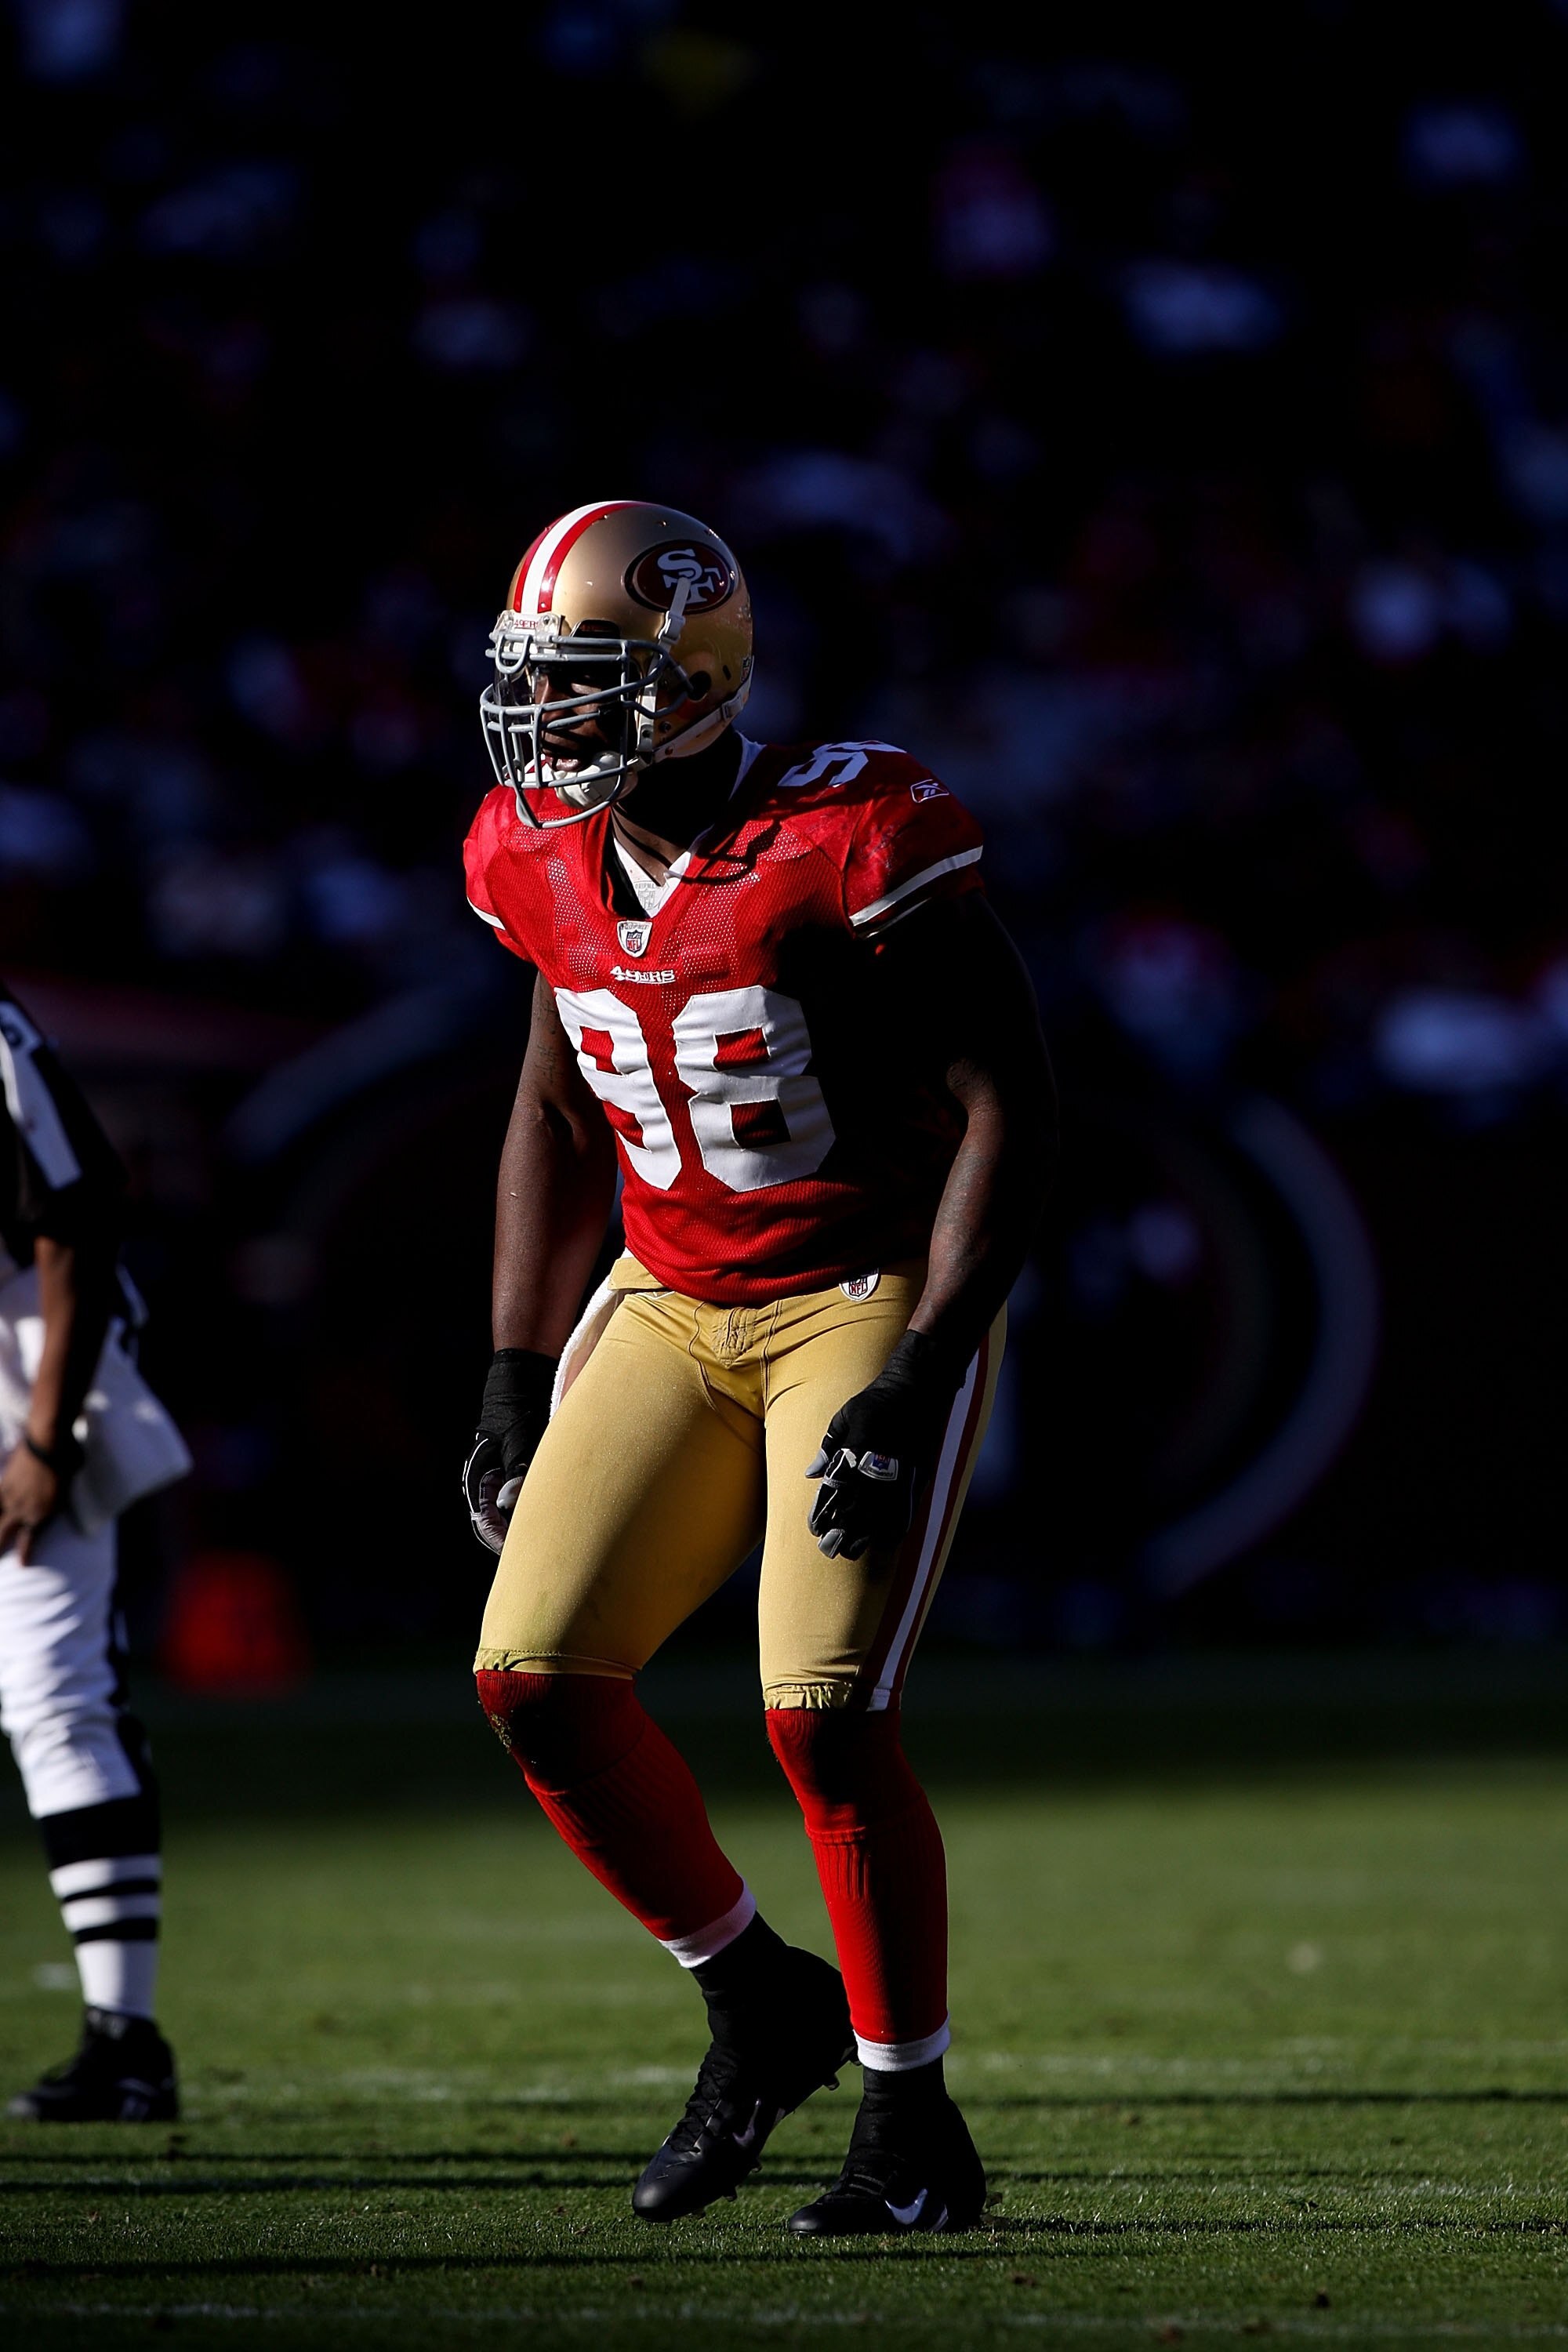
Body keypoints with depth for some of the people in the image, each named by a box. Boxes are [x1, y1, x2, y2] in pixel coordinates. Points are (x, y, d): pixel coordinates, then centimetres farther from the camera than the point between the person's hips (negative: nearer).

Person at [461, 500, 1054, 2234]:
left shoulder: (845, 845, -21)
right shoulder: (553, 865, 0)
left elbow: (1008, 1109, -18)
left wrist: (920, 1382, -23)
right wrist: (516, 1383, 10)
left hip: (870, 1296, -6)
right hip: (673, 1302, 7)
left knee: (823, 1717, -15)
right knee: (533, 1676, -5)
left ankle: (914, 2129, 2)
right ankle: (760, 2007, 16)